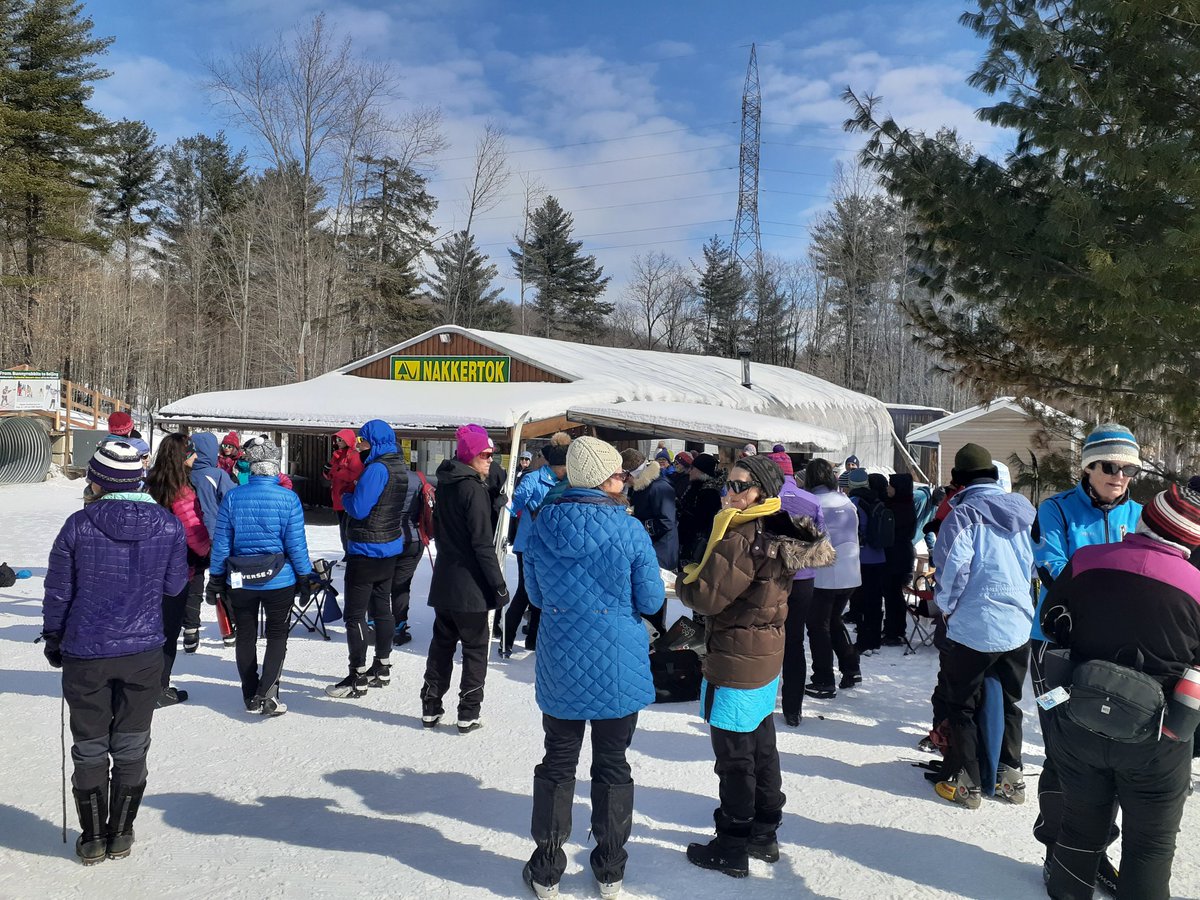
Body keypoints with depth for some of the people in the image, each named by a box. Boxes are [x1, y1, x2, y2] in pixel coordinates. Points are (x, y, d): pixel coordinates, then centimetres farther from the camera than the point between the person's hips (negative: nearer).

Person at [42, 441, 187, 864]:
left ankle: (93, 839, 24)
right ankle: (120, 835, 25)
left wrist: (53, 639, 12)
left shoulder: (79, 526, -11)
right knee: (131, 748, 15)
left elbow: (58, 591, -3)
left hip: (85, 655, -1)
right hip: (143, 653, 1)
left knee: (89, 749, 14)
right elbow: (174, 586, 3)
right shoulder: (168, 527, -8)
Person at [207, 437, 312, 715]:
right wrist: (304, 577, 2)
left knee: (246, 637, 16)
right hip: (279, 581, -2)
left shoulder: (232, 497, -6)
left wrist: (215, 579, 8)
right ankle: (266, 695, -1)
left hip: (240, 581, 2)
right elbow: (296, 544, -9)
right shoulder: (288, 498, -12)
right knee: (277, 636, 12)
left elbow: (221, 543, -2)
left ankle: (251, 698, 24)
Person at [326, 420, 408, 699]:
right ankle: (382, 670, 27)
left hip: (366, 551, -10)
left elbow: (358, 509, -23)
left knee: (355, 614, -3)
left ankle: (358, 679, 1)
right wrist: (353, 495, 9)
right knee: (382, 608, 17)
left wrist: (346, 497, -1)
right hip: (390, 548, 10)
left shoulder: (377, 468, -20)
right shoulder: (400, 466, 9)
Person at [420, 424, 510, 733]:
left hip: (444, 580, 8)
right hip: (470, 585, -8)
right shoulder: (474, 489, -18)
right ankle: (468, 714, 5)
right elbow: (483, 544, -20)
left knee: (442, 643, 15)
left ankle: (430, 708, 20)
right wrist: (499, 585, -16)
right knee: (475, 648, 3)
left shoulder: (445, 484, 9)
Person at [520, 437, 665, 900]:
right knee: (612, 766, 14)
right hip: (618, 669, -2)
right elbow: (651, 601, -8)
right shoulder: (630, 531, -16)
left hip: (559, 668, 2)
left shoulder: (540, 527, -6)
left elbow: (535, 595, 6)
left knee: (557, 764, 16)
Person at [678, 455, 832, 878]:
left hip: (734, 662, -9)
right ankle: (763, 835, 32)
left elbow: (707, 598, -23)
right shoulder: (780, 533, 4)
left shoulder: (741, 539, -24)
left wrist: (684, 580, -1)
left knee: (735, 760, 3)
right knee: (761, 749, 19)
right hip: (767, 657, 9)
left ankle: (732, 849, 16)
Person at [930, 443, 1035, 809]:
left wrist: (945, 605, -6)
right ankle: (1010, 776, 25)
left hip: (973, 627, -6)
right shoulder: (1024, 511, 5)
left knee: (960, 703, 8)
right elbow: (1037, 563, 14)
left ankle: (964, 782, 11)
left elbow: (953, 568, -22)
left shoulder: (964, 514, -15)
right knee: (1008, 701, 20)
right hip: (1018, 626, 6)